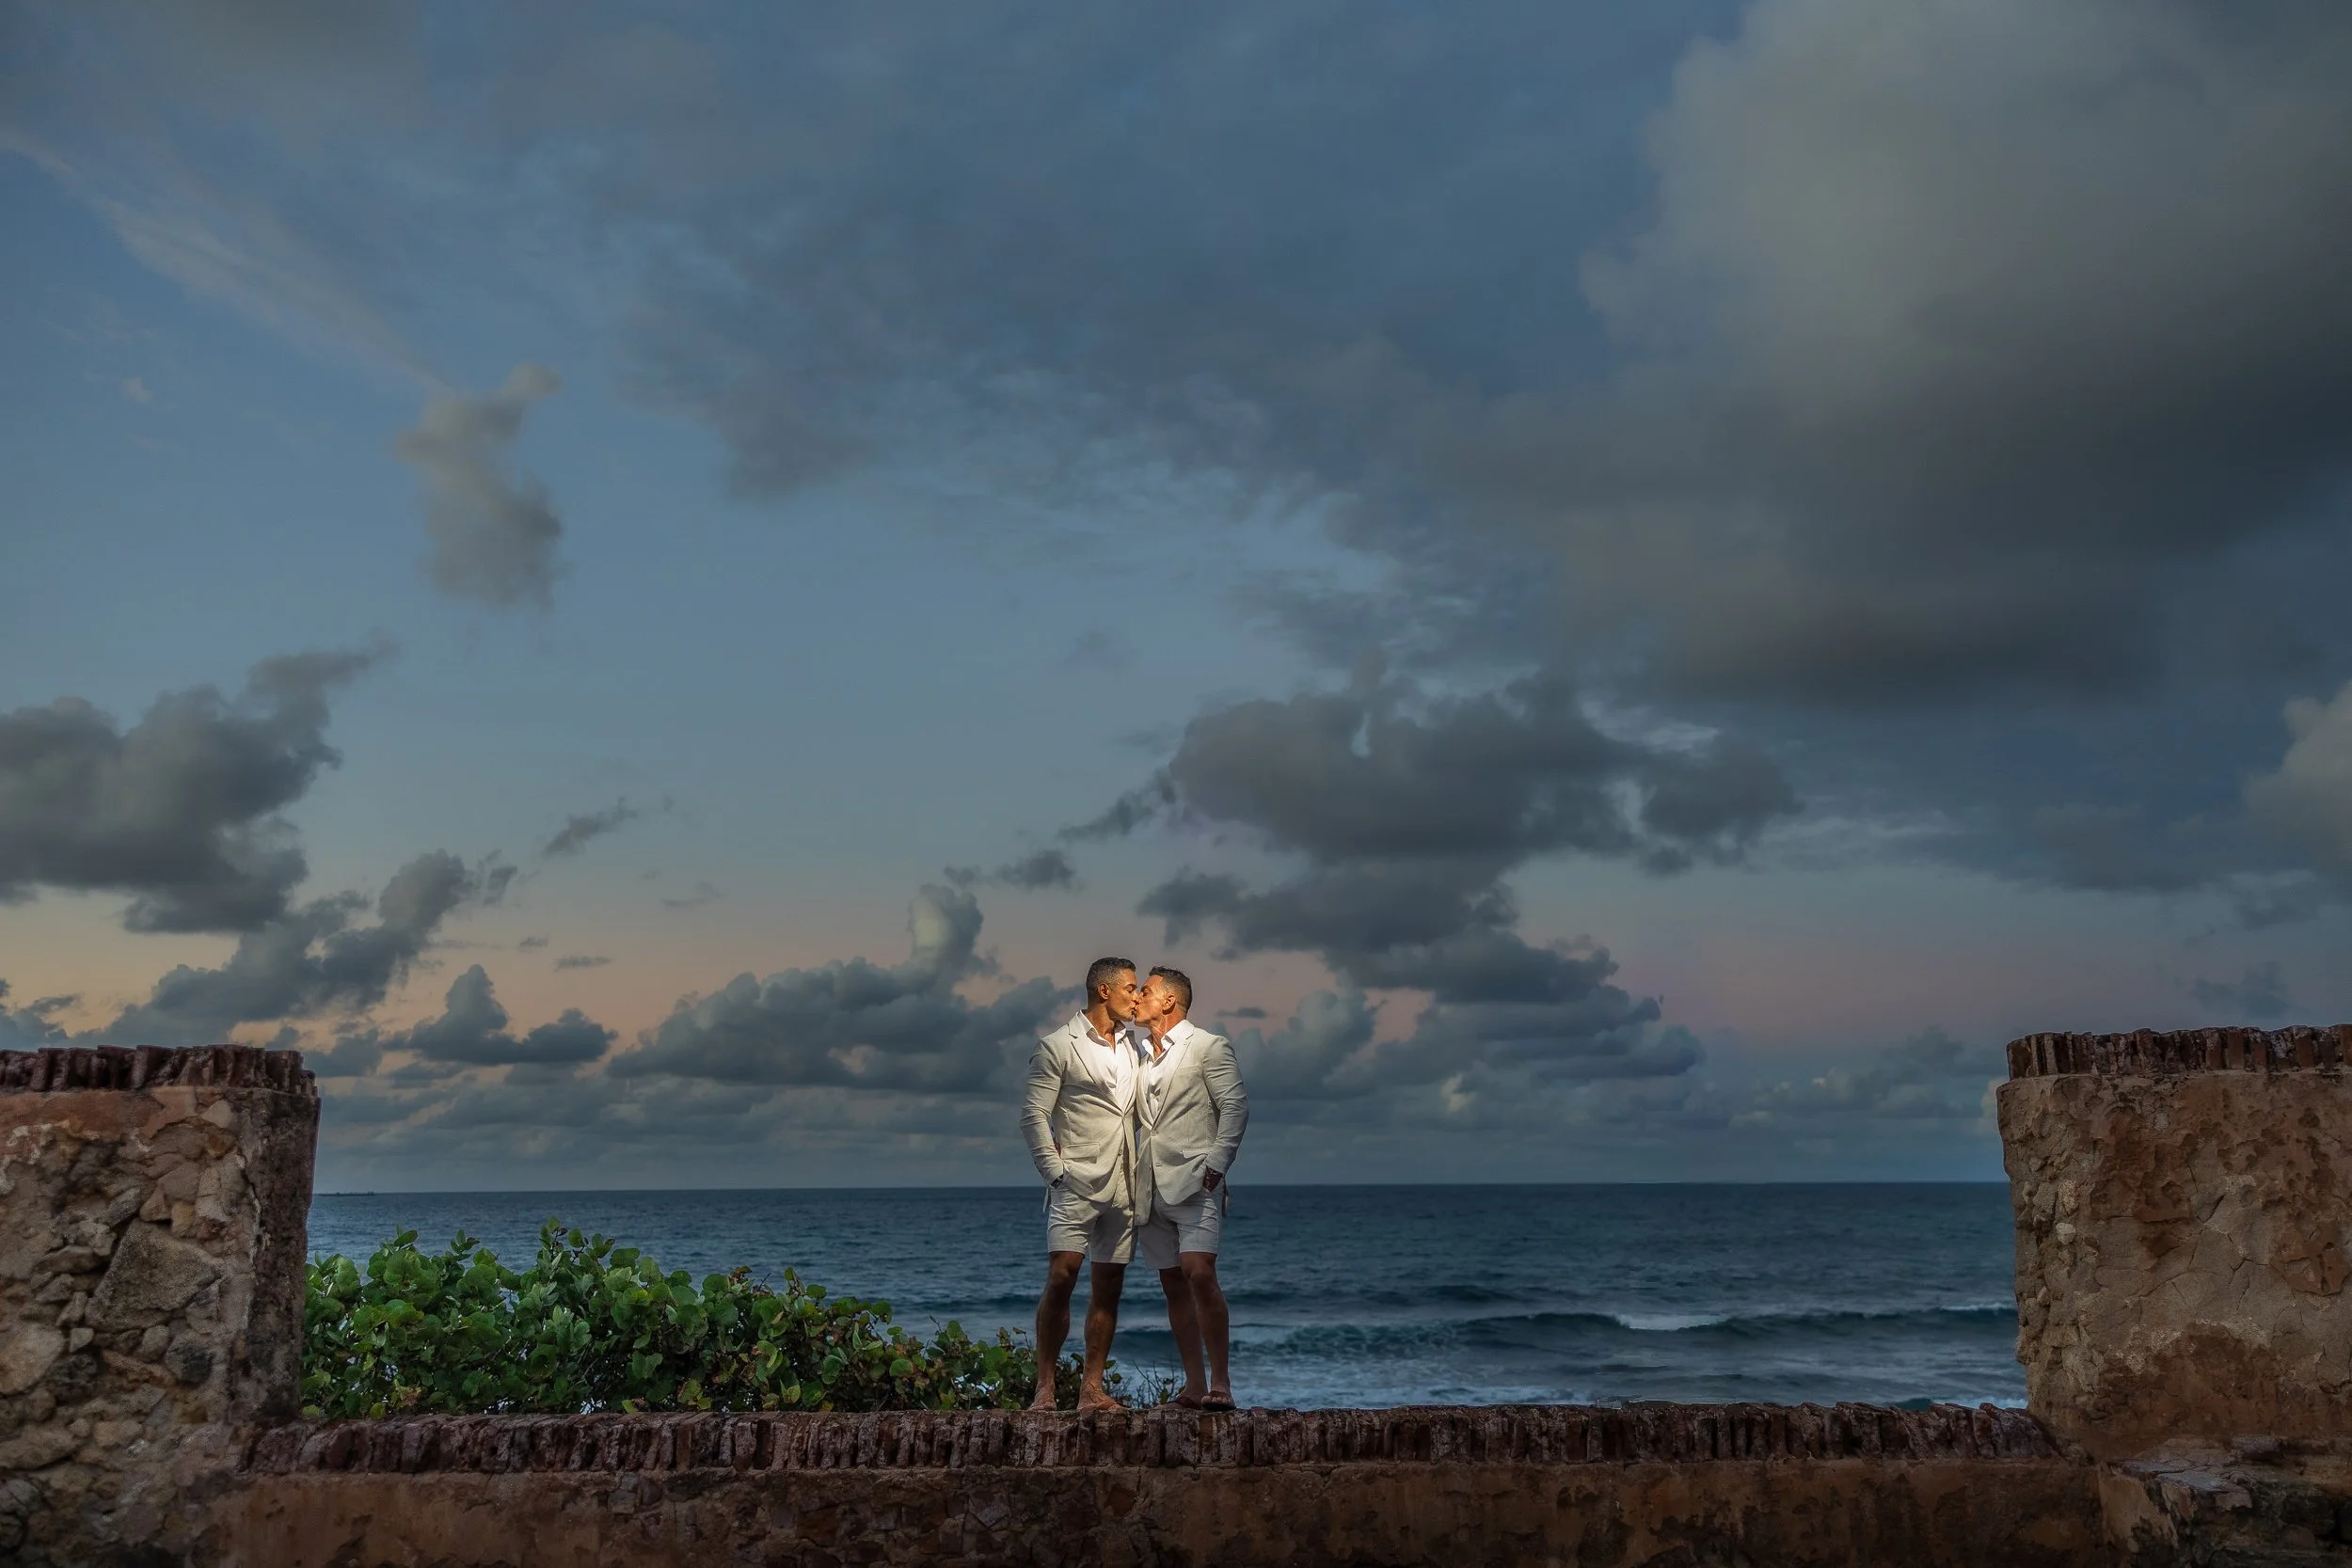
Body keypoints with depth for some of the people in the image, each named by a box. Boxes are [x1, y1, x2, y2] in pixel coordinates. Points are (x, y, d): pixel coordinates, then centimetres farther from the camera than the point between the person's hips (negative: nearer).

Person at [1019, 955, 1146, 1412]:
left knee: (1108, 1286, 4)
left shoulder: (1128, 1052, 19)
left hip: (1122, 1187, 6)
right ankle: (1045, 1387, -8)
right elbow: (1034, 1114, -6)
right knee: (1061, 1278, -15)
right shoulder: (1058, 1046, -1)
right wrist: (1055, 1170, -12)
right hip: (1077, 1185, -6)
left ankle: (1091, 1389, 9)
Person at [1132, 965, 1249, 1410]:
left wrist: (1216, 1163, -14)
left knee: (1200, 1274, -18)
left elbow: (1235, 1106, -6)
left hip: (1193, 1182, -6)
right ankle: (1194, 1384, 10)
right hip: (1151, 1186, 6)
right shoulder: (1138, 1052, 18)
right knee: (1173, 1285, 5)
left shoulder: (1209, 1047, 0)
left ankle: (1220, 1382, -12)